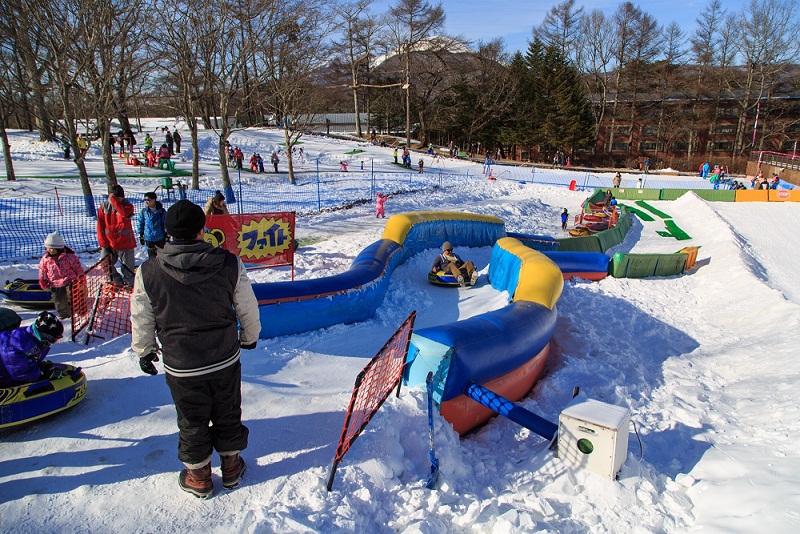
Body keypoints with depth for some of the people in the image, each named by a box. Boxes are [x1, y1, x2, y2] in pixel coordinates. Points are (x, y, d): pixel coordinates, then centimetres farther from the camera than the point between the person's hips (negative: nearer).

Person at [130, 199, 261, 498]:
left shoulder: (148, 273, -15)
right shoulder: (230, 264, -15)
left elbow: (140, 322, -2)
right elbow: (248, 308, -2)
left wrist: (144, 351, 16)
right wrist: (249, 337, 16)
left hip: (181, 367, 0)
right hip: (226, 360, 1)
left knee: (192, 422, 18)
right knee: (228, 415, 21)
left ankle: (198, 476, 37)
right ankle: (231, 466, 39)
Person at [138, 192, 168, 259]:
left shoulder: (161, 211, -9)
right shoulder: (143, 211, -4)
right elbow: (141, 224, 6)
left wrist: (166, 236, 0)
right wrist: (141, 235, 9)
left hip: (160, 238, -1)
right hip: (148, 238, 1)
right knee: (151, 255, 11)